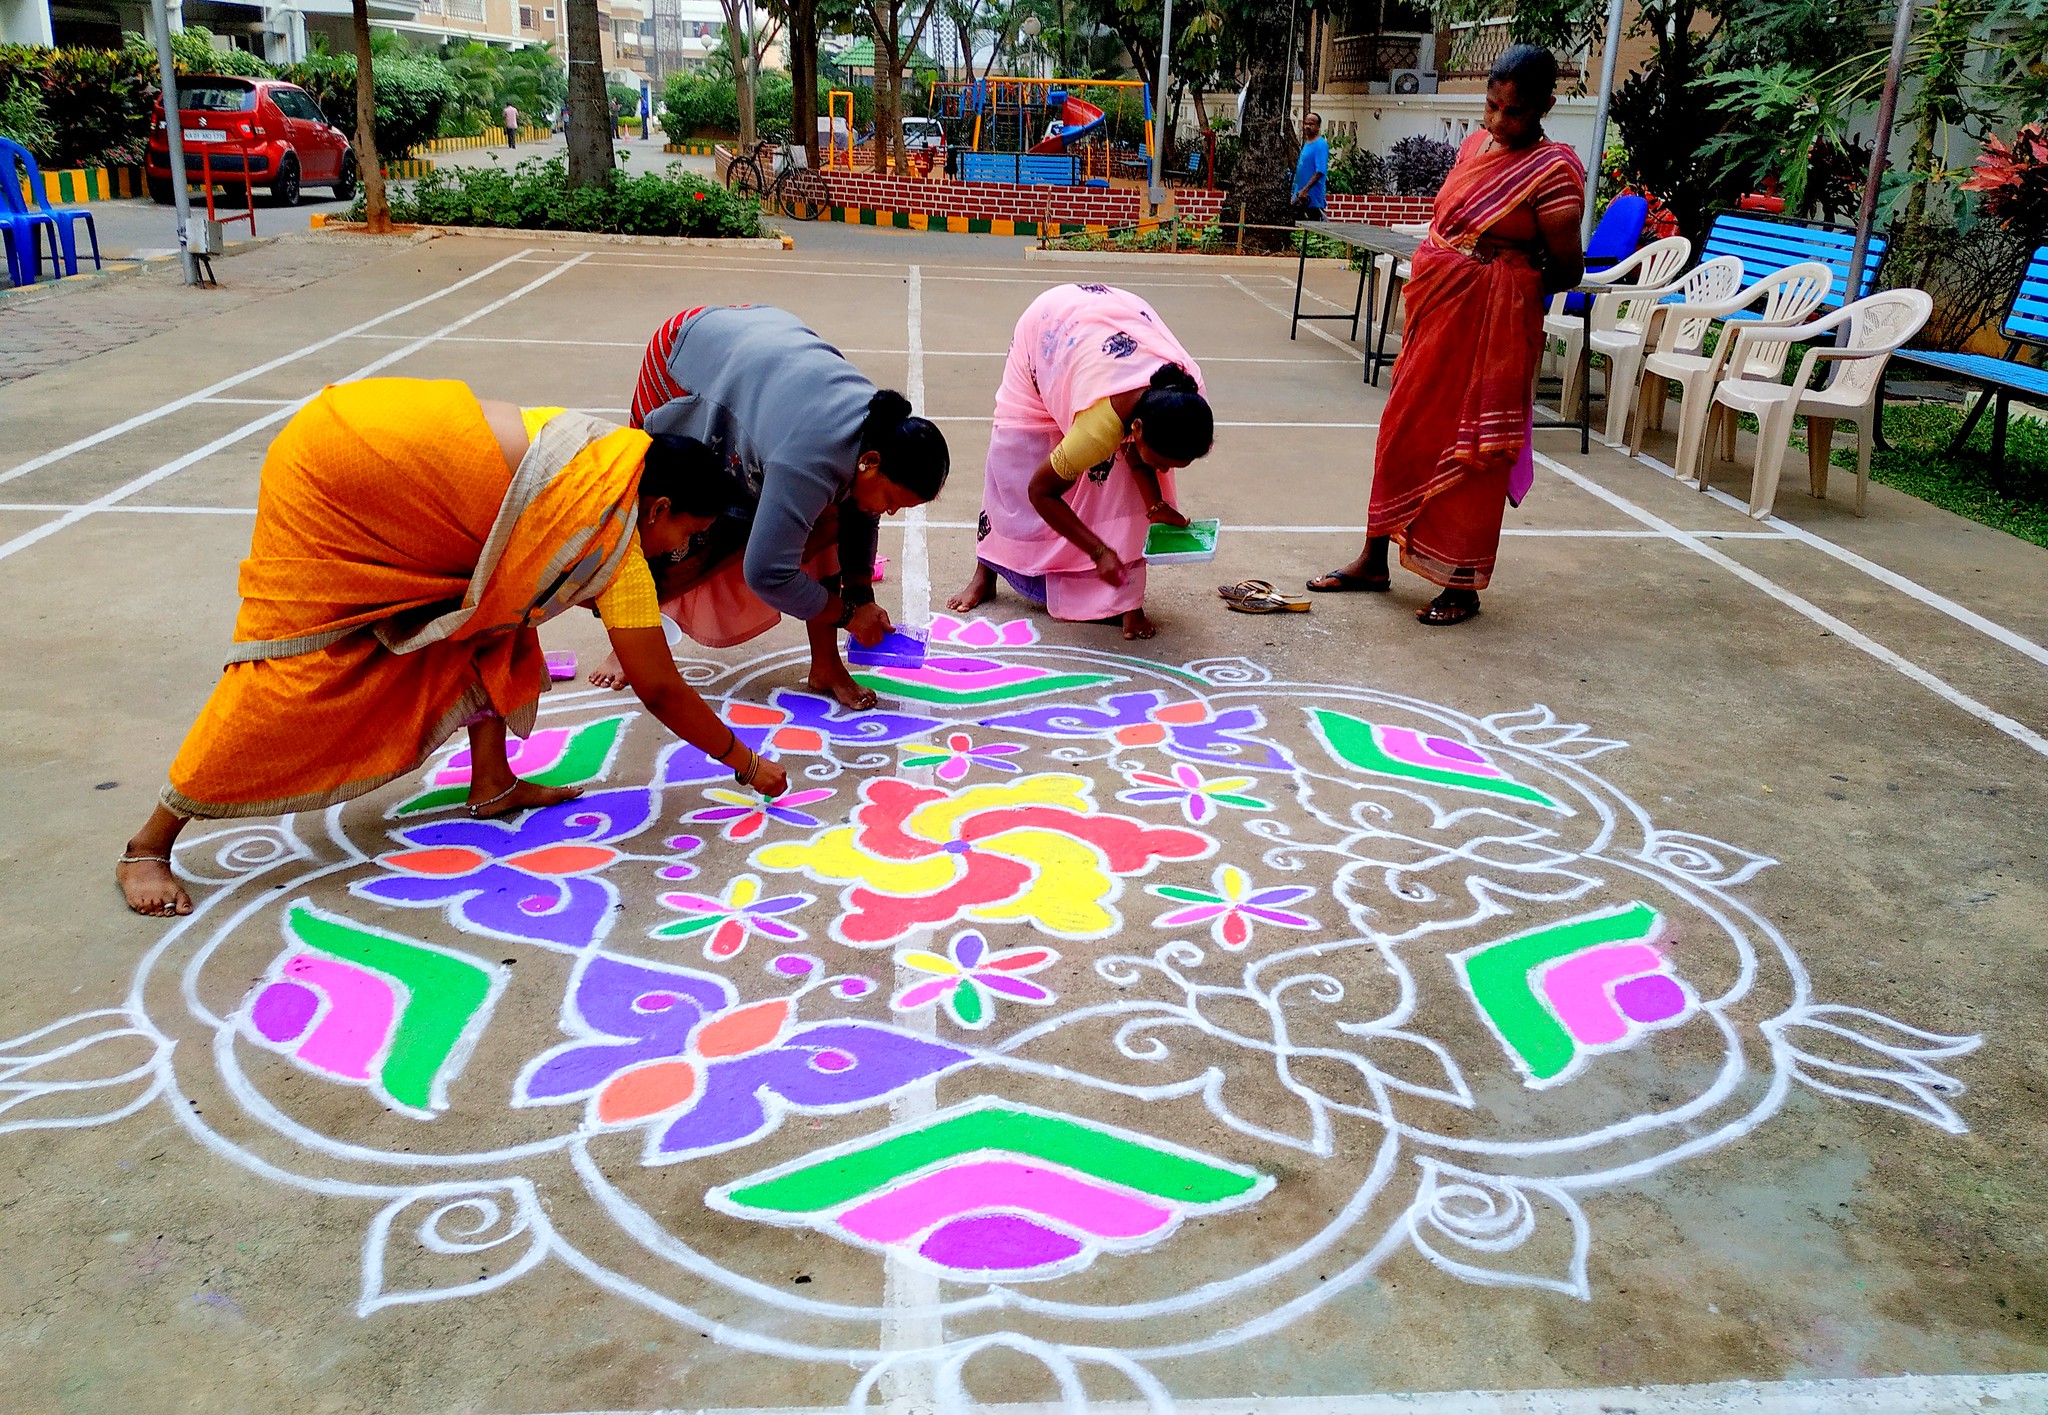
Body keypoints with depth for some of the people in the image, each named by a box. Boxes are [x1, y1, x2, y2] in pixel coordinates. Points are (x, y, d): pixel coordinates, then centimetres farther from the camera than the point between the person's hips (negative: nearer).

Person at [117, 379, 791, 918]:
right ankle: (148, 847, 11)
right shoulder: (619, 541, -12)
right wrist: (748, 765, 8)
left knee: (494, 611, 12)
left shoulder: (615, 454, 8)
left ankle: (492, 784, 17)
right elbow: (662, 692, -3)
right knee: (296, 666, -2)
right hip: (335, 471, -9)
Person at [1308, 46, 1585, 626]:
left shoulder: (1553, 170, -12)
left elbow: (1567, 270, -10)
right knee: (1405, 431, 11)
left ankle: (1463, 585, 13)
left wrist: (1509, 289, 1)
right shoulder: (1475, 145, 8)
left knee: (1473, 449, 1)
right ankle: (1374, 560, 24)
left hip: (1491, 325, -7)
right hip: (1434, 313, 7)